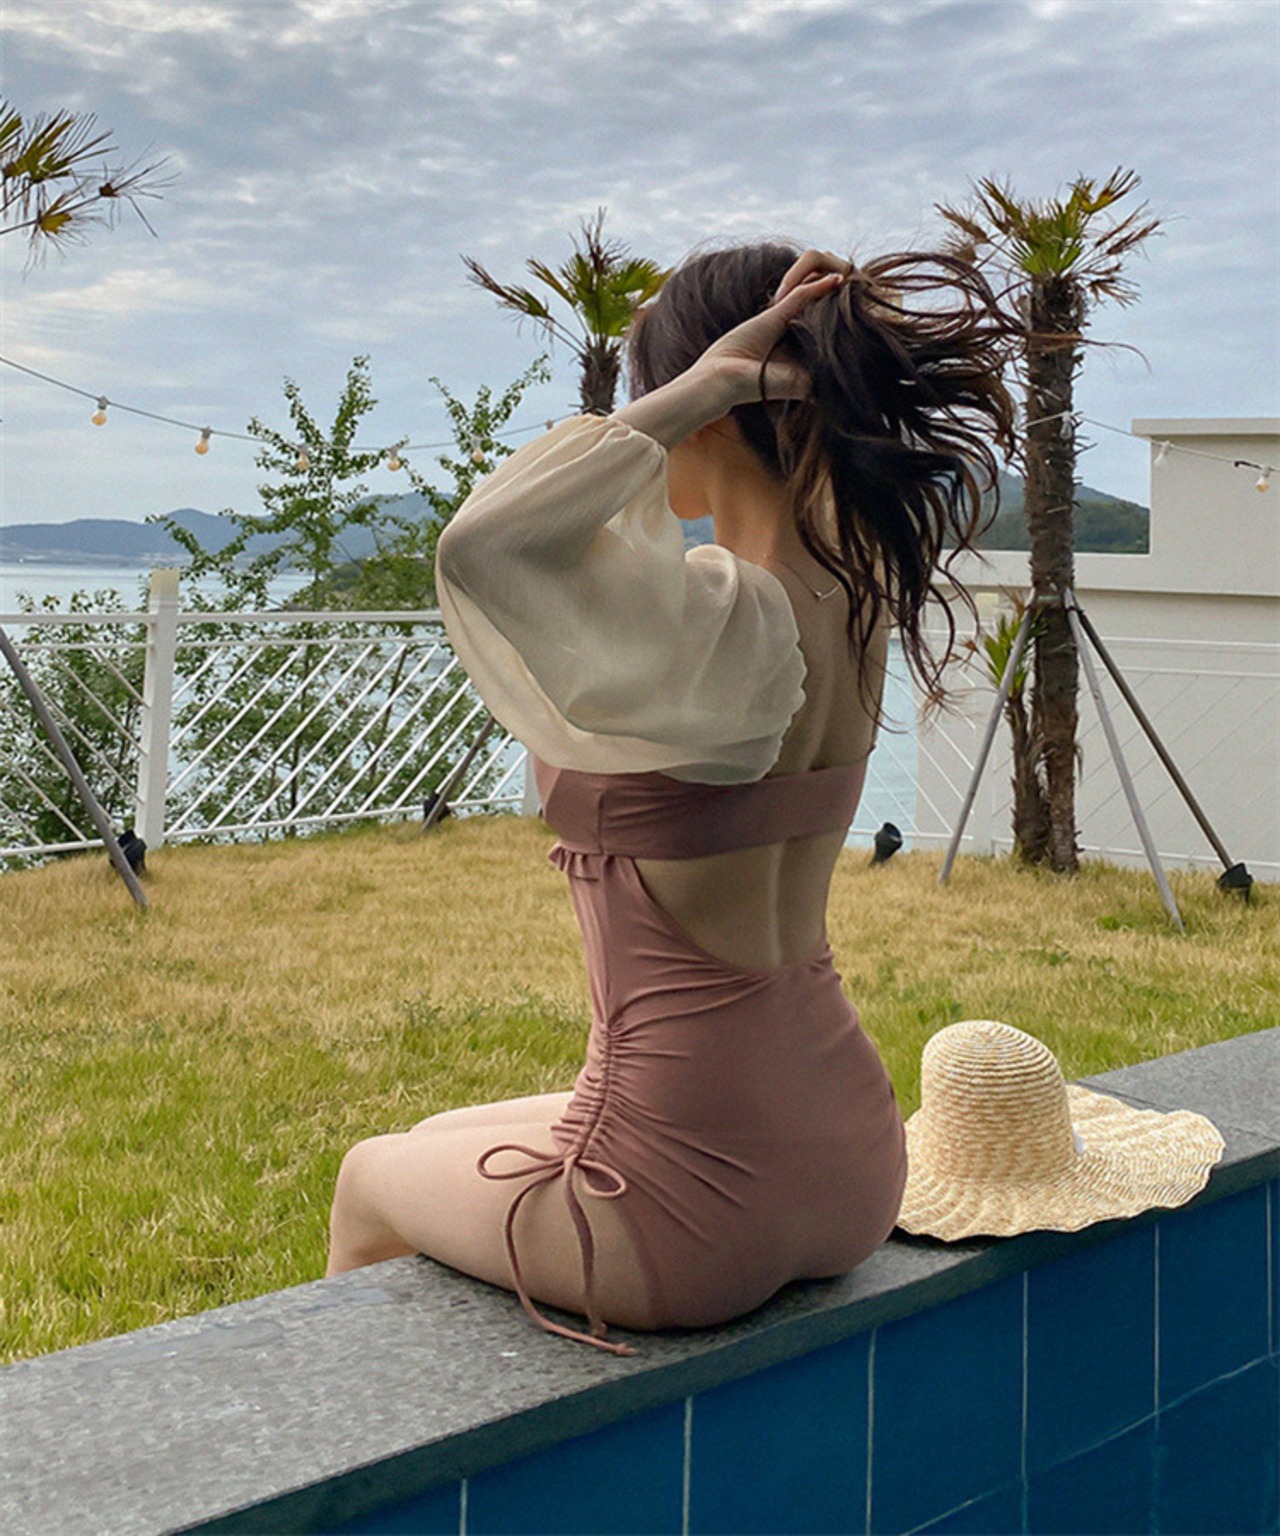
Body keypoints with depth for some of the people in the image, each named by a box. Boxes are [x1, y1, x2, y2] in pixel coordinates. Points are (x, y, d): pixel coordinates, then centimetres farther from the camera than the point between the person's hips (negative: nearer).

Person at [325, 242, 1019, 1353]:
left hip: (694, 1200, -8)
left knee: (370, 1185, 24)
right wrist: (817, 351, 2)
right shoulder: (855, 593, -1)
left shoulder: (727, 624, -26)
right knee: (449, 1139, 34)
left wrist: (701, 385, -30)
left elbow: (483, 543, -42)